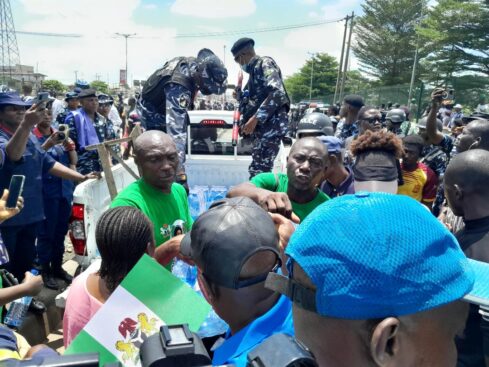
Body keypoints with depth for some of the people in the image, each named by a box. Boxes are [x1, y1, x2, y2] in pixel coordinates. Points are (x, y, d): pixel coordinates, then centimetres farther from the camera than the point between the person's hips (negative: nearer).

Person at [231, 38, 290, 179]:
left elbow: (277, 93, -21)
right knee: (261, 170, 12)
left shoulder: (264, 63, -5)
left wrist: (255, 118, -24)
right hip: (263, 127, 10)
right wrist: (239, 94, 15)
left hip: (271, 124, -10)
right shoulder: (255, 69, 24)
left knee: (258, 170, -13)